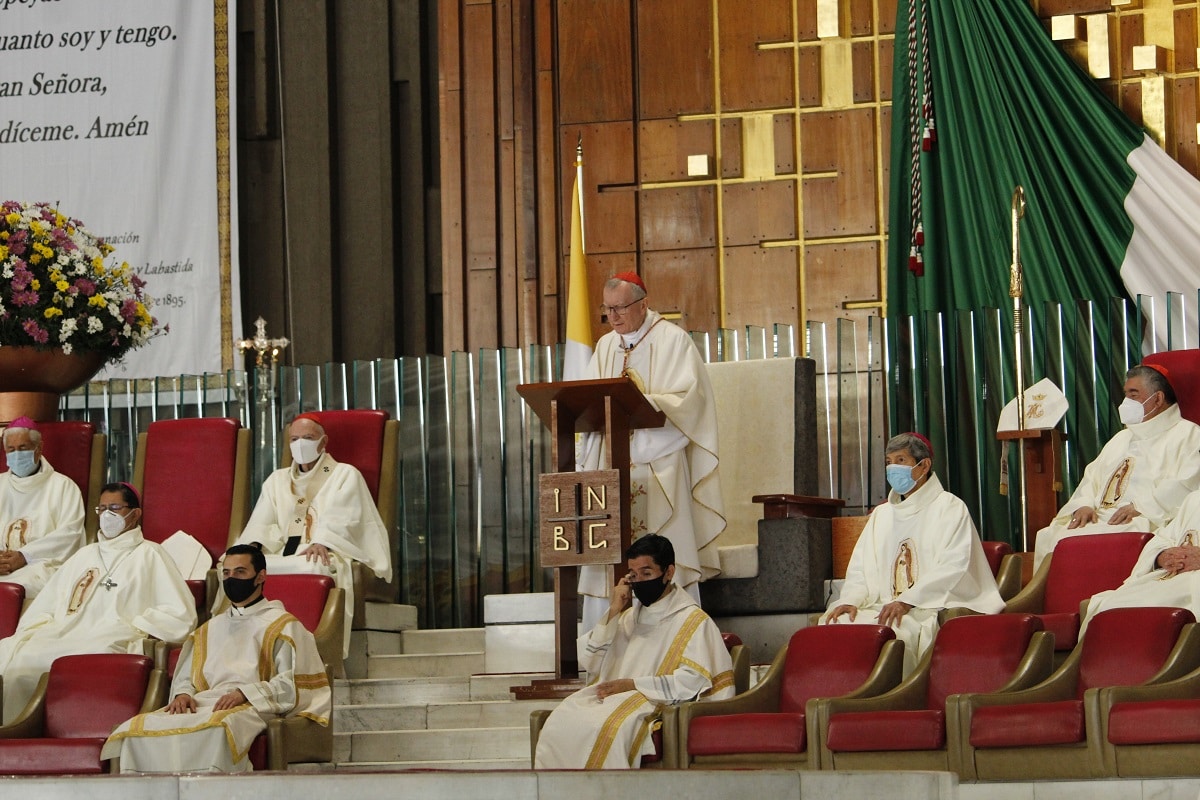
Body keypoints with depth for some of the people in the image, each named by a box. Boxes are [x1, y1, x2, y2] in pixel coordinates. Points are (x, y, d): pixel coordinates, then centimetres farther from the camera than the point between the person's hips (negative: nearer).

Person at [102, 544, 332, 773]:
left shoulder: (283, 626, 13)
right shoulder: (209, 630, 33)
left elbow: (292, 683, 0)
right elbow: (185, 678, 28)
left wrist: (245, 693, -13)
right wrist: (182, 694, 3)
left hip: (251, 707, -5)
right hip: (204, 703, 5)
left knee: (214, 729, -43)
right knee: (139, 728, -25)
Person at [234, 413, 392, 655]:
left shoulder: (345, 475, 14)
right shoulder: (277, 480, 29)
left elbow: (341, 517, -5)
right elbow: (262, 521, 14)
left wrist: (322, 542, -26)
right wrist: (254, 544, -10)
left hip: (328, 555, -4)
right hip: (284, 554, 4)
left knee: (312, 566, -42)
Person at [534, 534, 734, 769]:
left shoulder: (692, 620, 4)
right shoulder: (628, 616, 25)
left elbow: (692, 682, -9)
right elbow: (589, 663, 16)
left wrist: (632, 685, -12)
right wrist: (613, 613, 8)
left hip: (655, 704, -6)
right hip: (609, 698, 6)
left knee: (609, 728, -37)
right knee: (558, 724, -25)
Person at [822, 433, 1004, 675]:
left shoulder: (949, 507, 5)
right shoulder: (882, 515, 25)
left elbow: (953, 568, -9)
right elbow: (860, 569, 17)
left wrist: (906, 602, -19)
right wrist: (850, 600, -6)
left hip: (931, 609, -5)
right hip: (884, 607, 5)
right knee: (834, 624, -24)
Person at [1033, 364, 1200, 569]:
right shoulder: (1122, 439, 32)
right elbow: (1091, 478, 25)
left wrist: (1140, 507, -19)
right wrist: (1083, 505, 1)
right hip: (1098, 520, 8)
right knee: (1047, 537, -21)